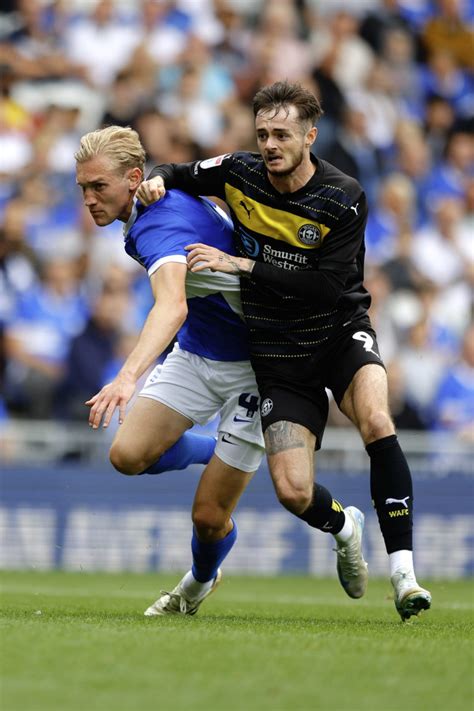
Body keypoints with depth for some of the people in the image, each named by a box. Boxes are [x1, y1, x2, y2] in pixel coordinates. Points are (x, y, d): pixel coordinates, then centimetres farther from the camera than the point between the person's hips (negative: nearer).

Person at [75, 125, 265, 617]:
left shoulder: (159, 225, -31)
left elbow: (172, 307, -51)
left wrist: (127, 378, -65)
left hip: (251, 367, -8)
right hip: (196, 354, 8)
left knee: (209, 516, -7)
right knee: (129, 453, -13)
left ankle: (201, 580, 28)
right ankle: (221, 452, 16)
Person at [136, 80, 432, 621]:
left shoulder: (344, 199, -17)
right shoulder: (238, 173, -7)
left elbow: (326, 286, -24)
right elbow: (176, 176, 11)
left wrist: (241, 265, -27)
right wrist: (156, 180, -13)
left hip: (341, 332, -2)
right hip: (279, 356, 2)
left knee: (376, 421, -34)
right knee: (293, 493, -13)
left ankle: (403, 572, -28)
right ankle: (343, 526, 25)